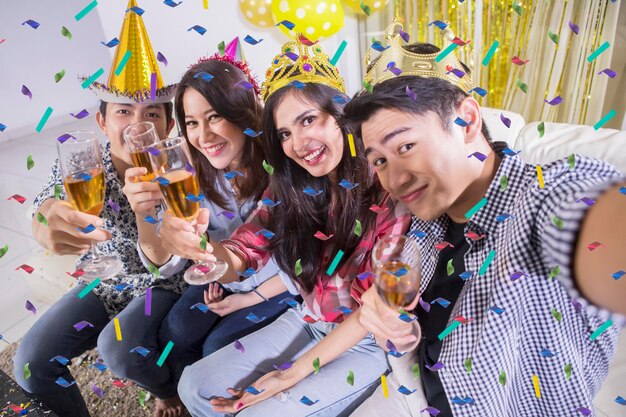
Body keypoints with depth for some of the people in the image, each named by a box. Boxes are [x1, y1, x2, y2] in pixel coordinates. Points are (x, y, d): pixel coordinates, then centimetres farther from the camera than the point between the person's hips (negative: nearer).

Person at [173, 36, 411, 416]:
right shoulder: (288, 188, -8)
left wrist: (293, 374, -17)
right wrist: (201, 246, -33)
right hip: (308, 323, 5)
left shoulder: (391, 192, -25)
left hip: (370, 342, -5)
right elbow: (244, 252, -9)